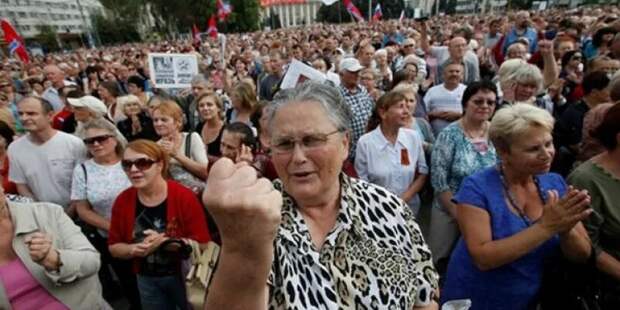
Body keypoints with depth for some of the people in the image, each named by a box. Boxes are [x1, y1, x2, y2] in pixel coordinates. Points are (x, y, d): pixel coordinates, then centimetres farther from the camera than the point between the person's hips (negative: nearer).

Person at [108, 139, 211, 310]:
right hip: (147, 279, 4)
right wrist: (133, 249, -18)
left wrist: (164, 242, -30)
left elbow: (202, 244, -21)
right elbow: (114, 246, 2)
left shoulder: (185, 196, -21)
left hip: (184, 275, -3)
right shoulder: (122, 201, -8)